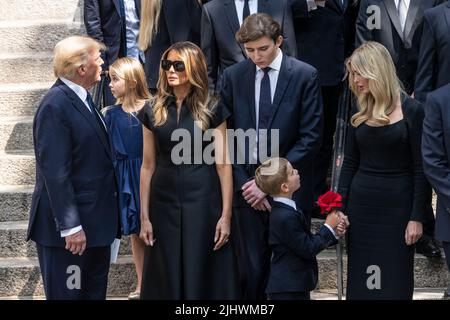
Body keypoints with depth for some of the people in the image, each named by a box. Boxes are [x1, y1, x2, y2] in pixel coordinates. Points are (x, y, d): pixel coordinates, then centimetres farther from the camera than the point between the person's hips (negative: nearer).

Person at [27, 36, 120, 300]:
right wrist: (70, 226, -21)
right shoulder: (55, 106, -19)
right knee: (69, 293, 2)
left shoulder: (82, 98, 9)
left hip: (95, 218, 9)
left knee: (95, 291, 17)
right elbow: (55, 173, -22)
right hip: (74, 226, -9)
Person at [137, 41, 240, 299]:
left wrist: (226, 215, -10)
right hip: (164, 204, 3)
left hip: (203, 203, -2)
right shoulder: (153, 112, 5)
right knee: (168, 279, 8)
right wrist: (144, 216, 4)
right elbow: (148, 166, 6)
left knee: (203, 275, 3)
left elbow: (223, 164, -5)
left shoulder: (211, 110, -2)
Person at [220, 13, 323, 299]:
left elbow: (311, 138, -8)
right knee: (252, 268, 6)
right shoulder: (233, 76, 2)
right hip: (249, 187, 2)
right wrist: (243, 182, -6)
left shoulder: (305, 76, -5)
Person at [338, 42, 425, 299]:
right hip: (361, 203, 4)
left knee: (394, 281, 4)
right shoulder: (361, 111, 7)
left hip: (397, 205, -4)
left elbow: (420, 169, -7)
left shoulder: (411, 110, -7)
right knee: (360, 281, 8)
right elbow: (350, 163, 10)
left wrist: (417, 218, -11)